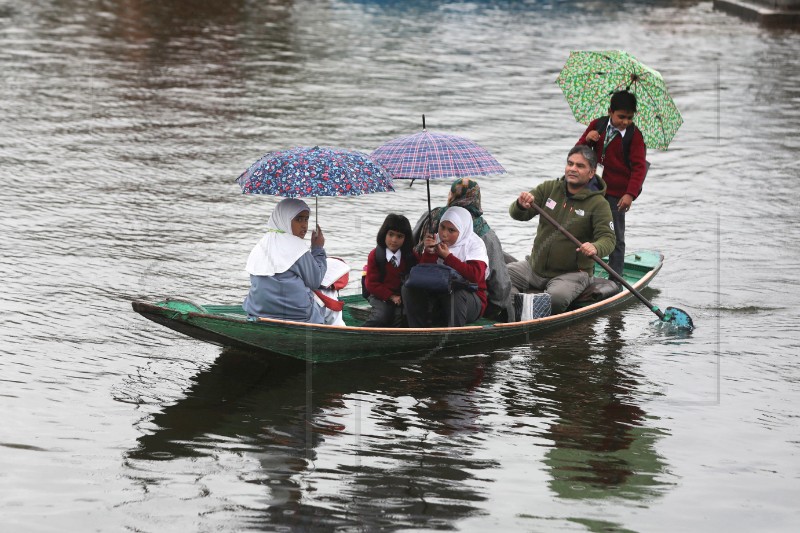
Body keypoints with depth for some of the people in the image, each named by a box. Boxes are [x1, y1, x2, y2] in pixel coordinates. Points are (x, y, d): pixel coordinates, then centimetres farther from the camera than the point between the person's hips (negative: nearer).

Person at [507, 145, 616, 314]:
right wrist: (521, 206, -27)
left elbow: (607, 238, -16)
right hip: (534, 267, 5)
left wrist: (595, 248, -41)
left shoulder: (598, 204, -7)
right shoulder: (549, 189, 5)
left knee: (556, 297, -35)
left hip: (572, 273, -5)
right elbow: (517, 215, 0)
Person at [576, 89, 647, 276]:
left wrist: (630, 194, -23)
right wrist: (586, 139, -15)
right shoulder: (597, 125, 2)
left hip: (617, 194, -4)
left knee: (616, 238, 2)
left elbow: (639, 167, -11)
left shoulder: (634, 135, -8)